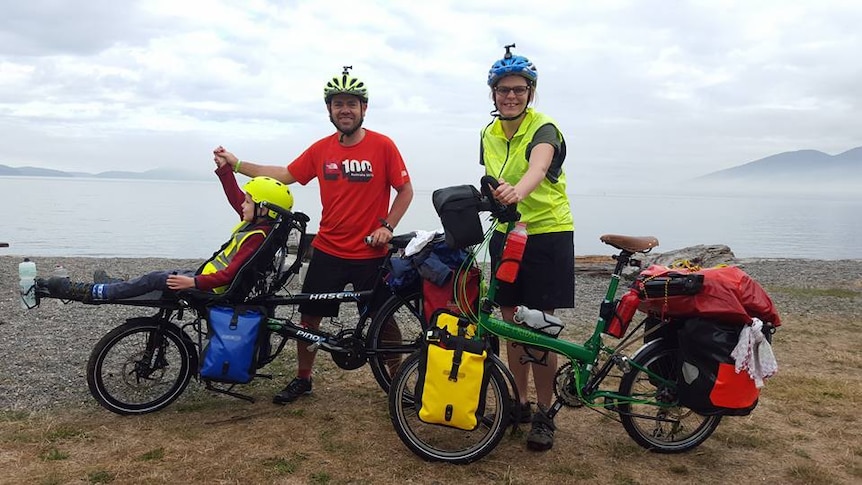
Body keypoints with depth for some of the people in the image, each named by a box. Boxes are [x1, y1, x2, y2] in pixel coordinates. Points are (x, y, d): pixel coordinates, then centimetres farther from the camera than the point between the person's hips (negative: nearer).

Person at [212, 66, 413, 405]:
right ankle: (302, 379, 29)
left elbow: (405, 190, -2)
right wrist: (236, 164, 10)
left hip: (371, 254, -4)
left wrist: (387, 226, -13)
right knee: (309, 316, 10)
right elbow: (284, 175, 13)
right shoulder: (321, 149, 3)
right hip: (328, 252, 4)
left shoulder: (382, 146, -9)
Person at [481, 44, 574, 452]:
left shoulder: (544, 129, -15)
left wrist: (519, 191, -58)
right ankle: (521, 402, 26)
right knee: (511, 324, 10)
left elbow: (539, 163, -38)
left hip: (548, 233, -6)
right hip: (506, 234, 6)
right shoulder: (489, 134, 6)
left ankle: (544, 414, 13)